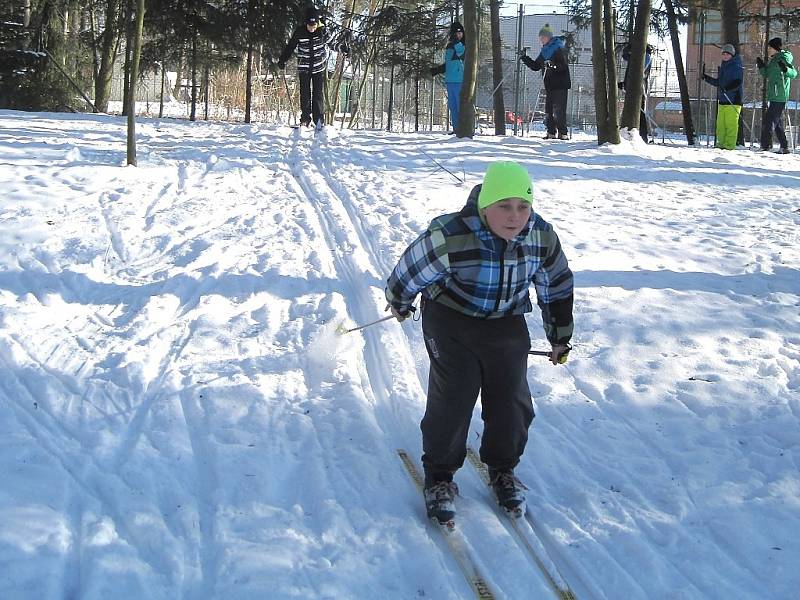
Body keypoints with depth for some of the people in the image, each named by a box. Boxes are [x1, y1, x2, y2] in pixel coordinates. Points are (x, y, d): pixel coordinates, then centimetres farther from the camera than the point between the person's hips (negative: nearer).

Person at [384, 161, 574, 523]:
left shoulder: (542, 237, -17)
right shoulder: (450, 236, -31)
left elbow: (558, 287, 2)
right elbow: (410, 269, -12)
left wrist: (560, 338, 12)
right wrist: (399, 302, 8)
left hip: (506, 324, 4)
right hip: (450, 322, -4)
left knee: (512, 401, 4)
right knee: (453, 398, -8)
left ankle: (502, 470, 28)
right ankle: (439, 474, 14)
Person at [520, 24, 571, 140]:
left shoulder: (559, 49, -8)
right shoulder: (544, 51, 15)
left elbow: (563, 66, -18)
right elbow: (535, 66, 21)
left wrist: (553, 65, -34)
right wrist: (524, 58, 14)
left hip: (560, 84, -8)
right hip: (549, 85, 8)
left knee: (559, 109, -12)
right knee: (548, 110, 6)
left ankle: (563, 133, -11)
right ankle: (551, 132, 11)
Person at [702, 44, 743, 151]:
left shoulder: (737, 67, -5)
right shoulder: (722, 67, 20)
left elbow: (738, 82, -16)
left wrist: (727, 88, -30)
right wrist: (706, 78, 22)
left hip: (733, 99, -8)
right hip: (722, 100, 8)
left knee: (731, 124, -10)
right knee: (721, 124, 6)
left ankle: (730, 145, -10)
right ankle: (722, 143, 11)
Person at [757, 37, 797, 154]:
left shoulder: (783, 58, -9)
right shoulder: (774, 60, 18)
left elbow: (794, 73, -18)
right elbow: (766, 75, 27)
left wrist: (785, 69, -36)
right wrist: (761, 66, 13)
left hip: (779, 97, -10)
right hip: (775, 97, 10)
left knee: (768, 122, -12)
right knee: (778, 123, 14)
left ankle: (765, 147, -12)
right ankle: (784, 147, 19)